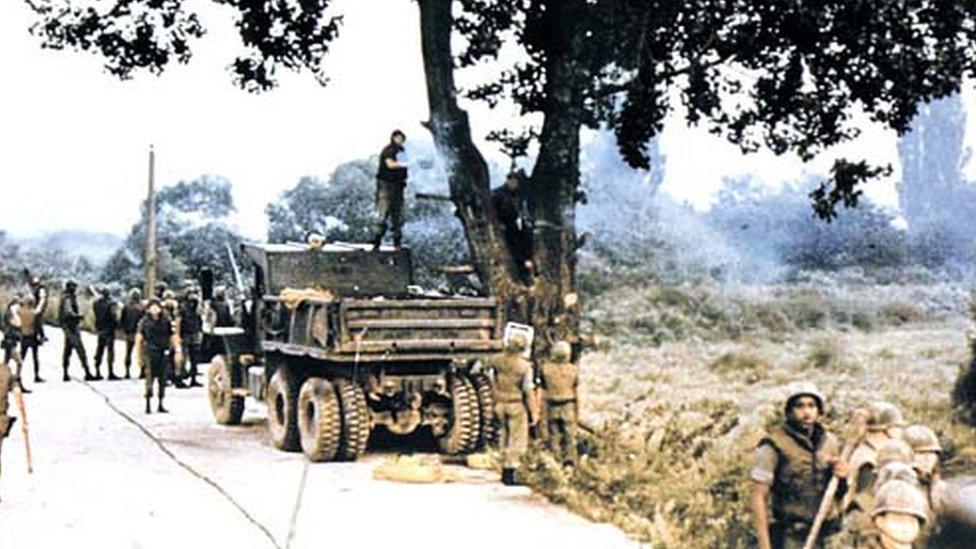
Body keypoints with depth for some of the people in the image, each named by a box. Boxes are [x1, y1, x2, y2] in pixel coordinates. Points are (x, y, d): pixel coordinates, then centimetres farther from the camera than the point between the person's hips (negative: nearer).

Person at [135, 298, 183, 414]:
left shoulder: (166, 321, 4)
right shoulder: (144, 322, 1)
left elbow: (174, 336, 6)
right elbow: (139, 340, 6)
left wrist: (177, 351, -2)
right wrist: (138, 356, 5)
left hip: (164, 353, 2)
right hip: (150, 353, -2)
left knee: (162, 379, 6)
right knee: (150, 378, -10)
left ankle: (160, 405, 16)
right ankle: (148, 404, -5)